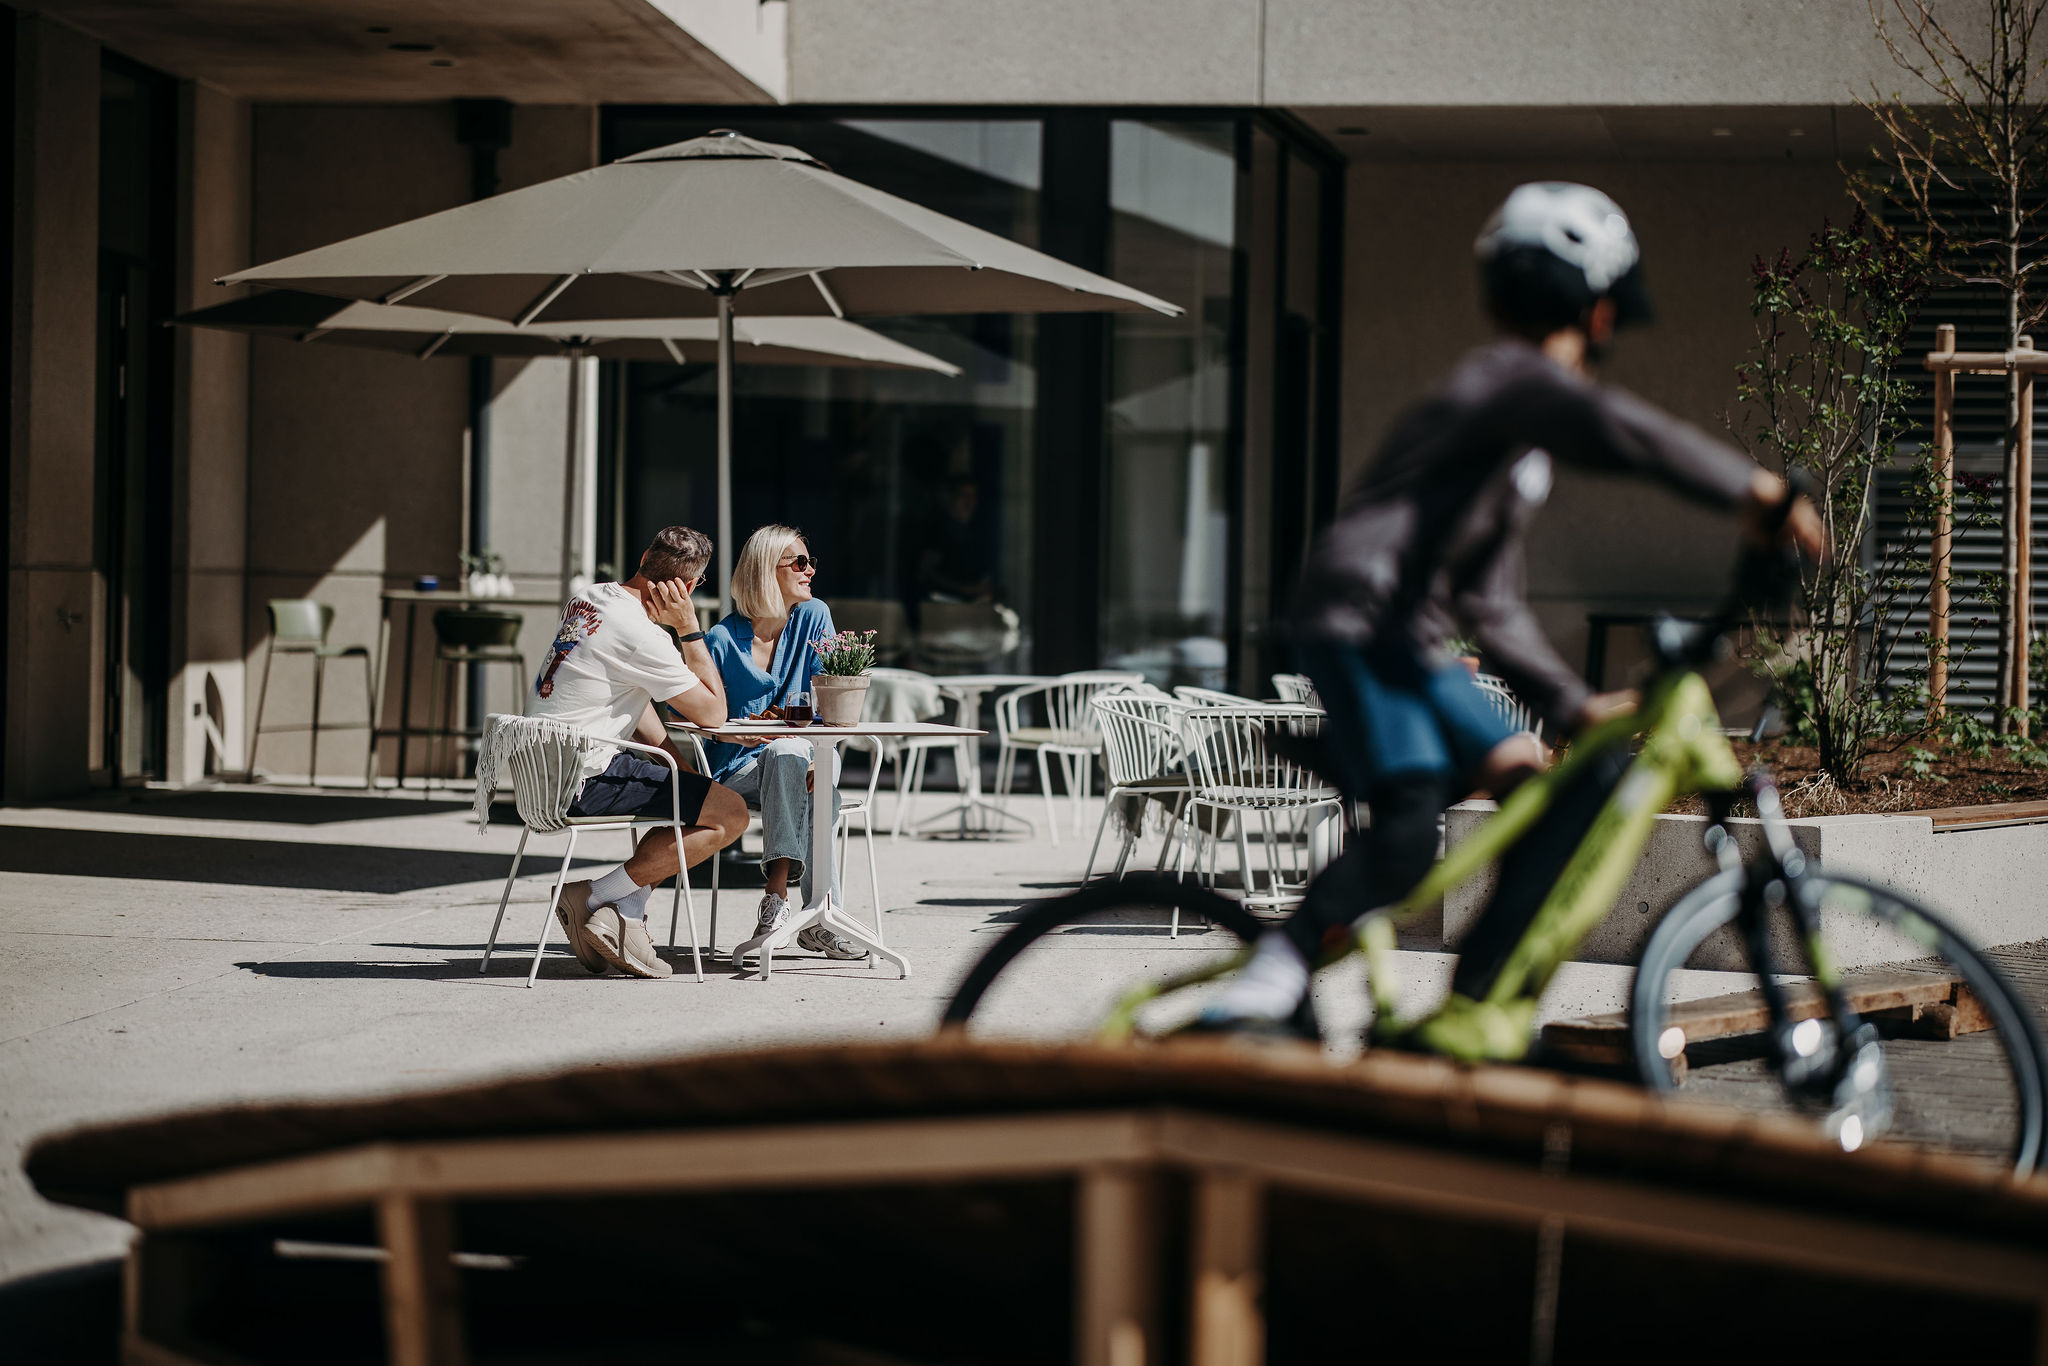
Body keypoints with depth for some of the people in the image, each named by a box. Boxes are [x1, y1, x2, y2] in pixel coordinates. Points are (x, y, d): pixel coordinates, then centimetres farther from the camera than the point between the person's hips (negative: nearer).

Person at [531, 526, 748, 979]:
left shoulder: (588, 599, 11)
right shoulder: (641, 636, -19)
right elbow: (713, 713, -10)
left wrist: (682, 770, 17)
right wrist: (689, 627, -6)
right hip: (584, 779, -10)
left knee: (692, 802, 21)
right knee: (730, 814, -8)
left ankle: (623, 910, 4)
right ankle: (594, 898, -6)